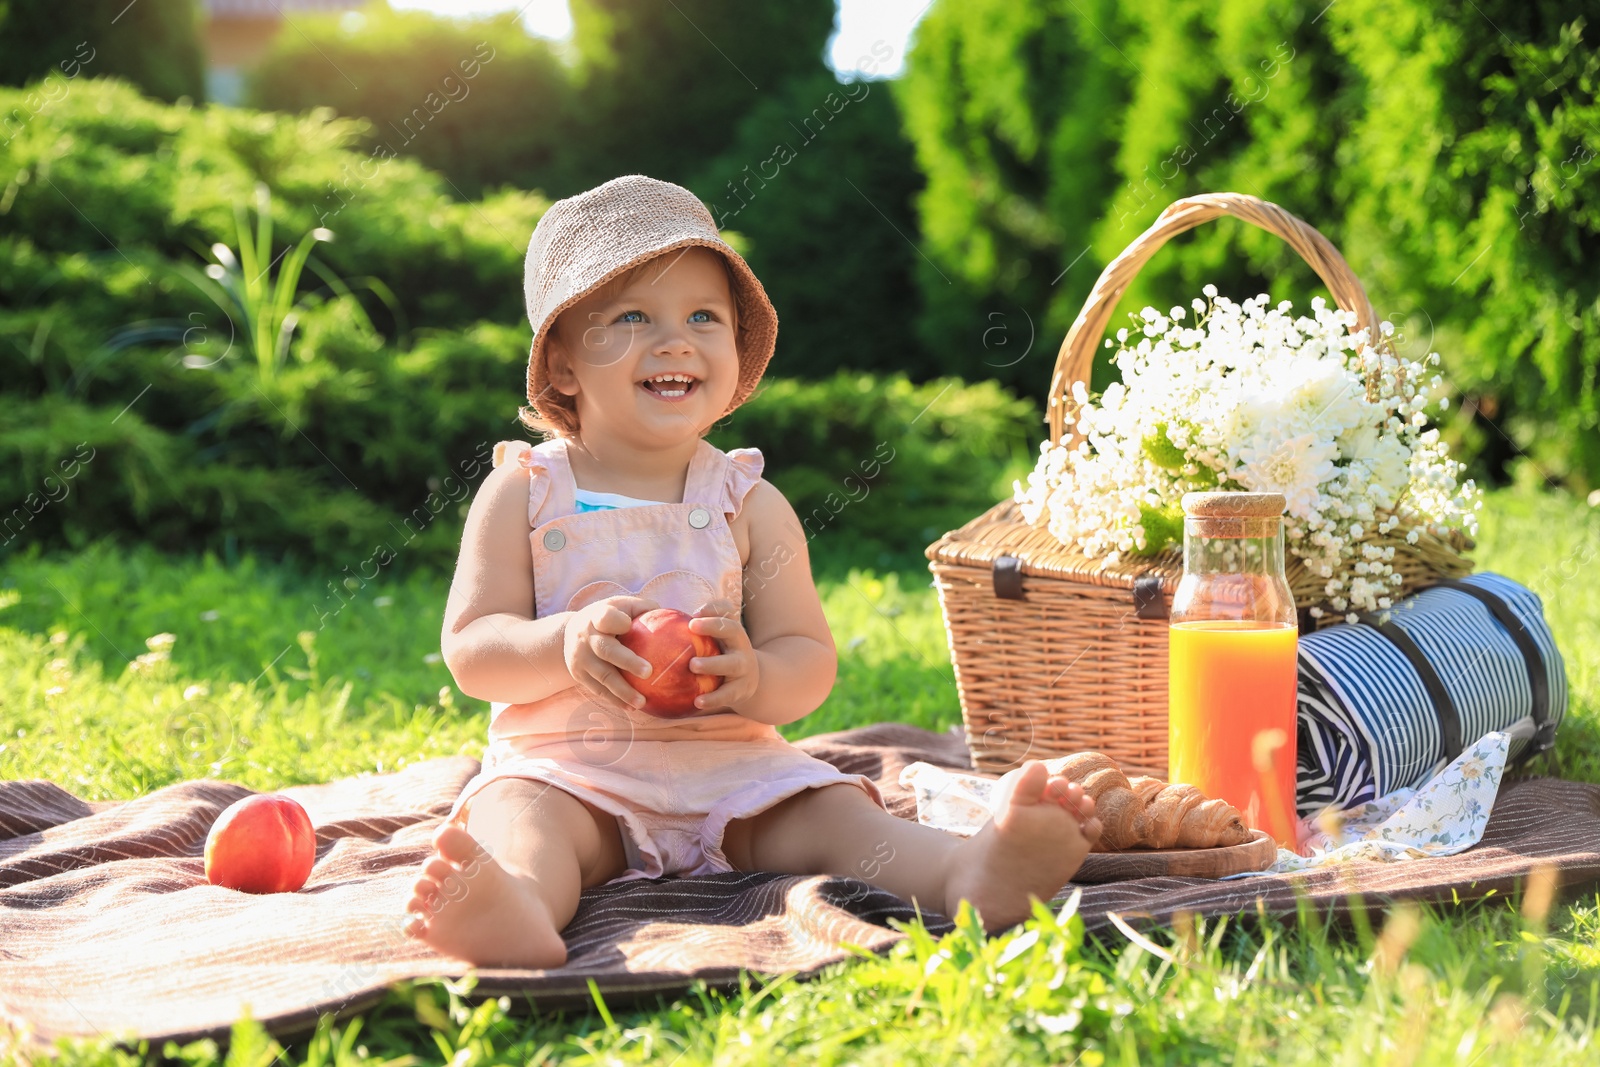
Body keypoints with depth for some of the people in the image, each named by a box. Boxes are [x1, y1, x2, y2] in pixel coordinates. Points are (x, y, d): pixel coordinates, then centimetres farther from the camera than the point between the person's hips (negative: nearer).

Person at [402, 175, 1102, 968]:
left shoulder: (750, 504, 7)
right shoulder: (523, 492, 3)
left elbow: (811, 660, 3)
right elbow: (469, 650, -2)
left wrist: (755, 678, -22)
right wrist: (566, 644, -22)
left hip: (728, 766, 2)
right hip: (566, 768, -2)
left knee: (831, 814, -23)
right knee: (519, 815, -33)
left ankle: (970, 873, -47)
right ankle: (515, 915, -64)